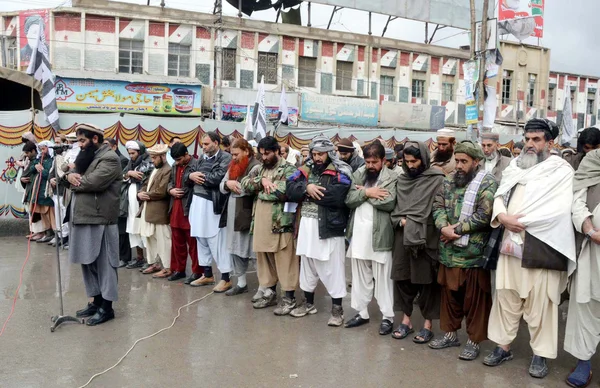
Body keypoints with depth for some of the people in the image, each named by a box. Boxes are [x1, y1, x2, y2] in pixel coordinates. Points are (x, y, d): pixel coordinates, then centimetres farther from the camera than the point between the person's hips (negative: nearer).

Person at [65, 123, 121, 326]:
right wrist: (69, 175, -8)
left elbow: (93, 182, -22)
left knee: (103, 263, -2)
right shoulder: (86, 156, 21)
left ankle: (106, 307, 6)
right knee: (88, 262, 15)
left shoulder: (109, 158, -10)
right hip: (82, 218, 9)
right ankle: (96, 301, 27)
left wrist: (74, 182, -5)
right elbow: (72, 173, 16)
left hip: (100, 220, -9)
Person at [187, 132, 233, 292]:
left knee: (217, 242, -4)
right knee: (201, 240, 14)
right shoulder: (202, 158, 18)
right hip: (198, 203, 8)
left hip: (213, 205, -8)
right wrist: (191, 176, -6)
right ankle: (207, 274, 26)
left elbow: (218, 178, -21)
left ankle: (225, 278, 5)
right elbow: (187, 177, 17)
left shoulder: (225, 158, -7)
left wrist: (200, 176, -6)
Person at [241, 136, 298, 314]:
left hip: (280, 223, -7)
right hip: (261, 222, 7)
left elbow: (282, 193, -21)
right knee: (264, 258, 15)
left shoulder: (289, 170, -7)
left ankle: (289, 297, 8)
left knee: (284, 261, -1)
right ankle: (269, 292, 29)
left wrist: (260, 192, -7)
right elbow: (244, 184, 4)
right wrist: (261, 181, -13)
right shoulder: (259, 169, 15)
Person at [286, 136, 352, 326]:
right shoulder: (305, 170, 10)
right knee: (307, 265, 17)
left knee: (332, 268, 0)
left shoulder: (340, 172, -7)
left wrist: (310, 193, -13)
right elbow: (290, 190, -2)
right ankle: (309, 302, 33)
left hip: (329, 226, -6)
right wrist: (307, 188, -20)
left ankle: (337, 308, 13)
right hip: (307, 225, 6)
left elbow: (337, 196, -23)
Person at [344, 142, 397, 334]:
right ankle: (361, 312, 25)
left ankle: (387, 316, 14)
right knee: (360, 276, 13)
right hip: (358, 233, 5)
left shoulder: (391, 178, -5)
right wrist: (367, 192, -16)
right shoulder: (358, 175, 9)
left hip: (379, 234, -5)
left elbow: (389, 203, -20)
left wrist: (364, 193, -11)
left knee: (382, 277, 4)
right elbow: (349, 200, -1)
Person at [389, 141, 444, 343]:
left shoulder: (437, 178, -5)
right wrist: (401, 221, -8)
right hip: (403, 235, 5)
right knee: (402, 277, 9)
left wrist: (414, 223, -13)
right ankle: (406, 319, 23)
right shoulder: (402, 179, 11)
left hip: (426, 236, -5)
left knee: (426, 279, 3)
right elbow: (396, 206, 12)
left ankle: (427, 324, 15)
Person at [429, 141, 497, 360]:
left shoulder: (487, 183, -9)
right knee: (449, 294, 17)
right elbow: (438, 206, 5)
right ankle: (450, 333, 32)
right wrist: (444, 227, -14)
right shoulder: (449, 181, 11)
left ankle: (474, 341, 19)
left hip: (474, 253, -6)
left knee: (474, 299, 5)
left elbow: (484, 215, -18)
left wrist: (456, 228, -15)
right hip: (449, 251, 6)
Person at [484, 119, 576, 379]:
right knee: (506, 296, 10)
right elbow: (499, 195, 10)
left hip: (541, 246, -4)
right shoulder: (515, 166, 14)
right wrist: (502, 217, -12)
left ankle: (540, 353, 17)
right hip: (510, 242, 5)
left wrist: (521, 222, -13)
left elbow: (559, 209, -13)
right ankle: (503, 346, 23)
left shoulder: (561, 170, -1)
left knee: (540, 302, 2)